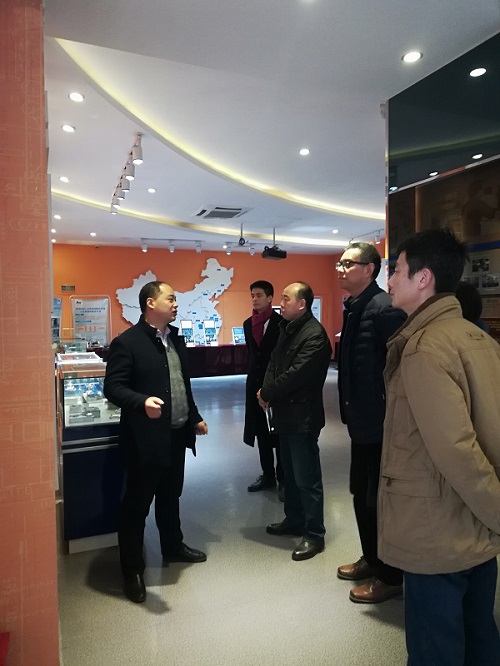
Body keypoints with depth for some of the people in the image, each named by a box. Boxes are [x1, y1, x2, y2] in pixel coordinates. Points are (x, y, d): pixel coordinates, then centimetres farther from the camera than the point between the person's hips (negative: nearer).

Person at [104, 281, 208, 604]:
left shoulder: (176, 339, 11)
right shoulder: (127, 342, -14)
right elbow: (113, 387, -19)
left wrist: (195, 417, 21)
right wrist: (142, 402, -36)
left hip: (177, 434, 7)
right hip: (146, 437, -7)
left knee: (171, 496, 23)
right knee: (137, 503, 7)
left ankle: (173, 547, 42)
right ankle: (133, 570, 22)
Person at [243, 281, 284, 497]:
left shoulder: (281, 322, -10)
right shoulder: (248, 324, 9)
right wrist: (253, 377, 11)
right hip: (255, 383, 6)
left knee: (279, 433, 4)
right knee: (261, 433, 13)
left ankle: (283, 478, 17)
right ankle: (268, 475, 28)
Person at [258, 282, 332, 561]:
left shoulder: (314, 334, -18)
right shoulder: (287, 329, 12)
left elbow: (296, 374, -24)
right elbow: (274, 363, 12)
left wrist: (266, 393, -11)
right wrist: (267, 392, -6)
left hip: (303, 416, -9)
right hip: (286, 412, 9)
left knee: (307, 478, 2)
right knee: (290, 473, 21)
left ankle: (315, 534, 16)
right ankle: (294, 520, 37)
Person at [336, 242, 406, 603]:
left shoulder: (385, 308, -19)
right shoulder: (354, 307, 10)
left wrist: (389, 418, -19)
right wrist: (351, 410, 14)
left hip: (380, 424, -9)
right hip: (362, 421, 9)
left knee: (380, 500, 7)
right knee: (362, 495, 21)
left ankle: (389, 576, 27)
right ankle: (371, 559, 41)